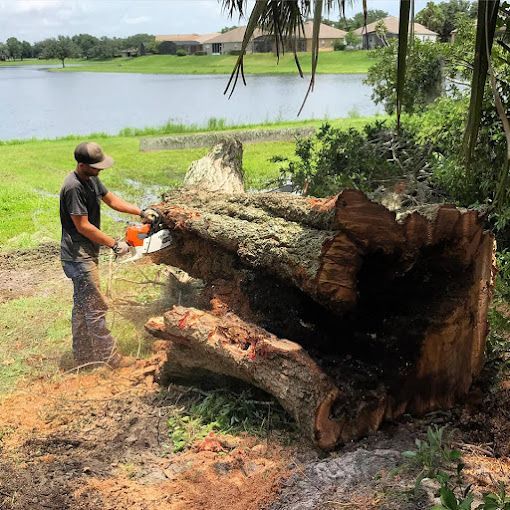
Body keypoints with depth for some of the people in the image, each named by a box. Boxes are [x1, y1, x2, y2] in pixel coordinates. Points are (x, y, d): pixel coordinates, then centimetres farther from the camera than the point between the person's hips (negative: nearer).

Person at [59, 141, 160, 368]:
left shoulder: (91, 179, 6)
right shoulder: (73, 187, -23)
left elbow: (111, 200, 17)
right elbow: (83, 226, -22)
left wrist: (141, 212, 7)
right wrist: (114, 245, -16)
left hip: (86, 253, 10)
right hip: (79, 256, -10)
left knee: (82, 304, 16)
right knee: (95, 307, -3)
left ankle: (83, 354, 27)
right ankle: (110, 356, 5)